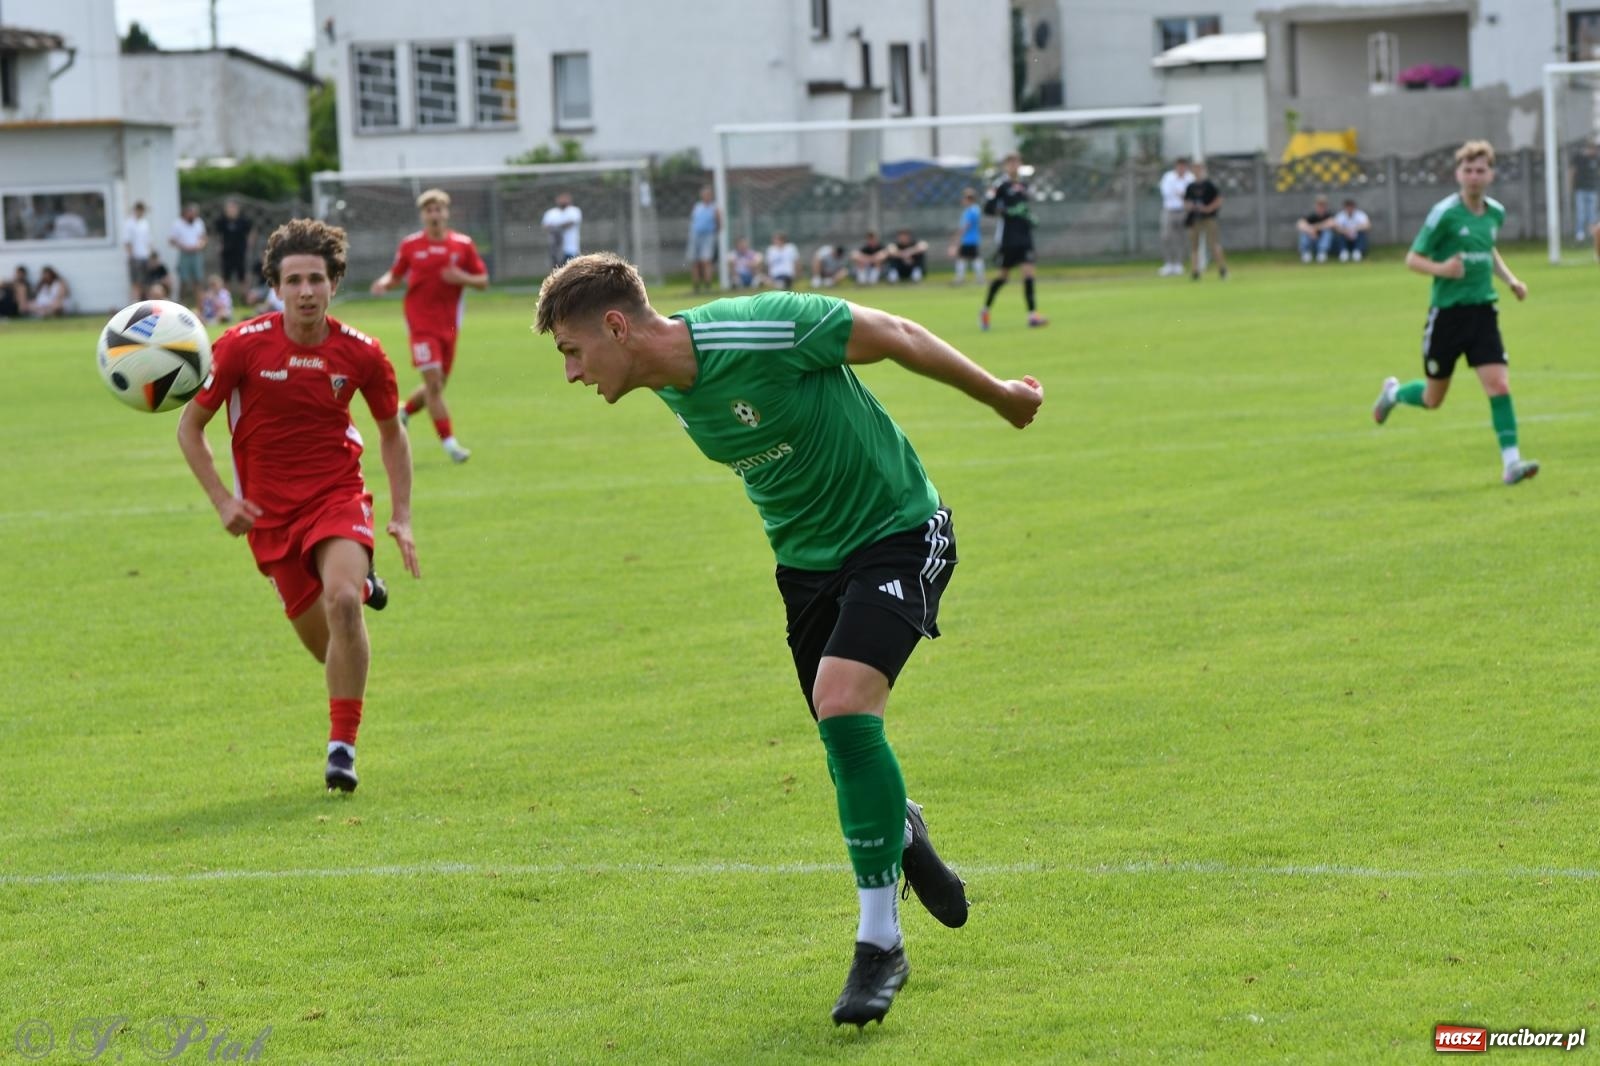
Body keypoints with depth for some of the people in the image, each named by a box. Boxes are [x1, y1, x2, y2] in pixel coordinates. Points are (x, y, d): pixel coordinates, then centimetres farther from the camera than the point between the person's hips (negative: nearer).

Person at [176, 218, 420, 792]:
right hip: (270, 512, 1)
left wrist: (401, 518, 4)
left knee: (342, 601, -30)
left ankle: (342, 747, -20)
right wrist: (222, 501, -10)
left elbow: (392, 432, 11)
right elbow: (190, 426, 0)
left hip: (338, 497, -1)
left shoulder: (361, 354, -7)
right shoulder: (242, 346, -11)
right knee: (325, 645, 5)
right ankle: (360, 584, 44)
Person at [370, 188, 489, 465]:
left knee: (437, 385, 10)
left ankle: (403, 414, 37)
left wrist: (462, 277, -15)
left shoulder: (463, 244, 1)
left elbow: (483, 282, 4)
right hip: (421, 323, -3)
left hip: (448, 325, 3)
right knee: (433, 382, -13)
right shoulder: (410, 245, -1)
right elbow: (396, 275, 10)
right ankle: (449, 442, -9)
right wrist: (384, 283, -12)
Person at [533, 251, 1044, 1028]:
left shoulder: (758, 331, -28)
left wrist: (999, 396, -3)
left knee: (843, 703, -23)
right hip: (806, 558, 7)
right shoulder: (671, 388, -3)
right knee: (847, 739, 7)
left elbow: (897, 336, -16)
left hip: (896, 533, -7)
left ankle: (879, 941, -15)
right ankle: (900, 833, 43)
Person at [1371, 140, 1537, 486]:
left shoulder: (1496, 212, 6)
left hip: (1482, 311, 4)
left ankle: (1510, 461, -13)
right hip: (1447, 312, -4)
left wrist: (1510, 280, 11)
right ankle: (1393, 392, 42)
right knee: (1433, 398, 10)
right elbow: (1413, 258, -9)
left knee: (1499, 384, -13)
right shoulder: (1445, 213, -12)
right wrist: (1441, 269, -28)